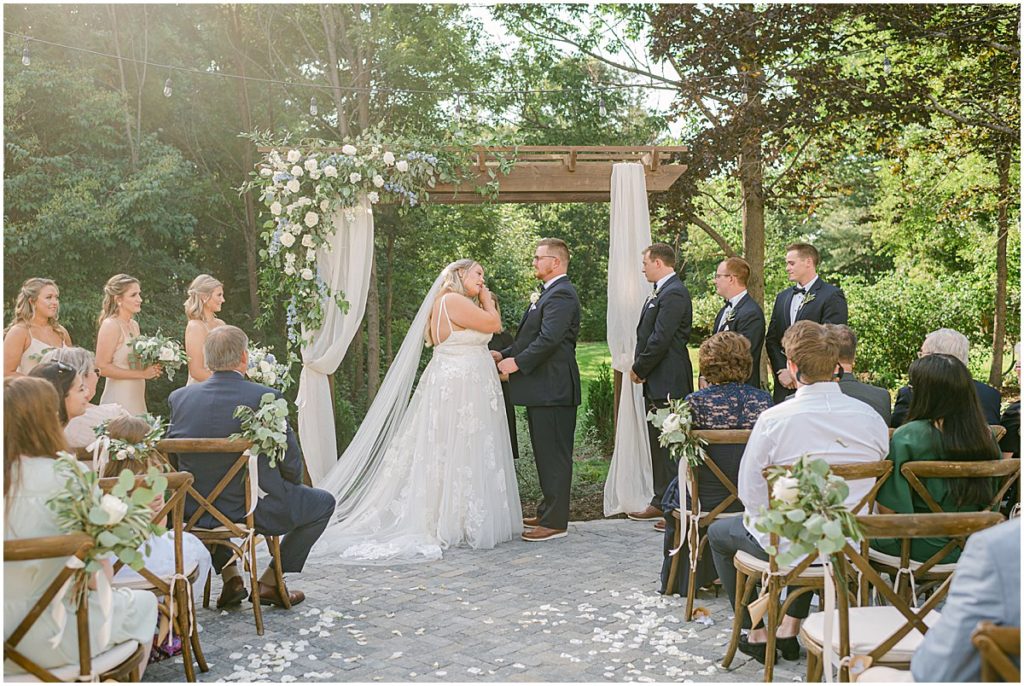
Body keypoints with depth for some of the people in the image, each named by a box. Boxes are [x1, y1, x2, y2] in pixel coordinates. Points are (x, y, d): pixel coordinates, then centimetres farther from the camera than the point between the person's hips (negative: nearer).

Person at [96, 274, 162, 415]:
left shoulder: (134, 325, 12)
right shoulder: (110, 325, -10)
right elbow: (102, 367, -16)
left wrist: (152, 369, 4)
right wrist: (141, 373, -17)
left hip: (137, 400, 7)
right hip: (118, 402, -7)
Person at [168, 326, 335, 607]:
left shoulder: (179, 397, -5)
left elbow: (171, 455, 7)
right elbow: (291, 463, -9)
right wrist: (289, 487, 13)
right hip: (258, 510, -5)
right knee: (323, 502, 20)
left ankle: (229, 576, 29)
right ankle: (269, 583, 19)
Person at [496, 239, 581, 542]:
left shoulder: (561, 295, -15)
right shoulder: (549, 293, 19)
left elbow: (549, 338, -24)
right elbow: (531, 336, 21)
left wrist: (518, 362, -18)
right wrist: (505, 354, 10)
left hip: (552, 389, -11)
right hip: (542, 389, 11)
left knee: (554, 455, -5)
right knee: (546, 453, 16)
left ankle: (555, 522, 0)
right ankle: (549, 512, 26)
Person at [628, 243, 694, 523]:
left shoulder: (673, 294, -15)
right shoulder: (660, 292, 17)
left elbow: (660, 339, -20)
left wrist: (639, 368, -9)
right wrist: (639, 367, 6)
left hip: (667, 383, -10)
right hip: (657, 383, 10)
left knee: (665, 444, -5)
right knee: (658, 443, 13)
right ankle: (663, 502, 20)